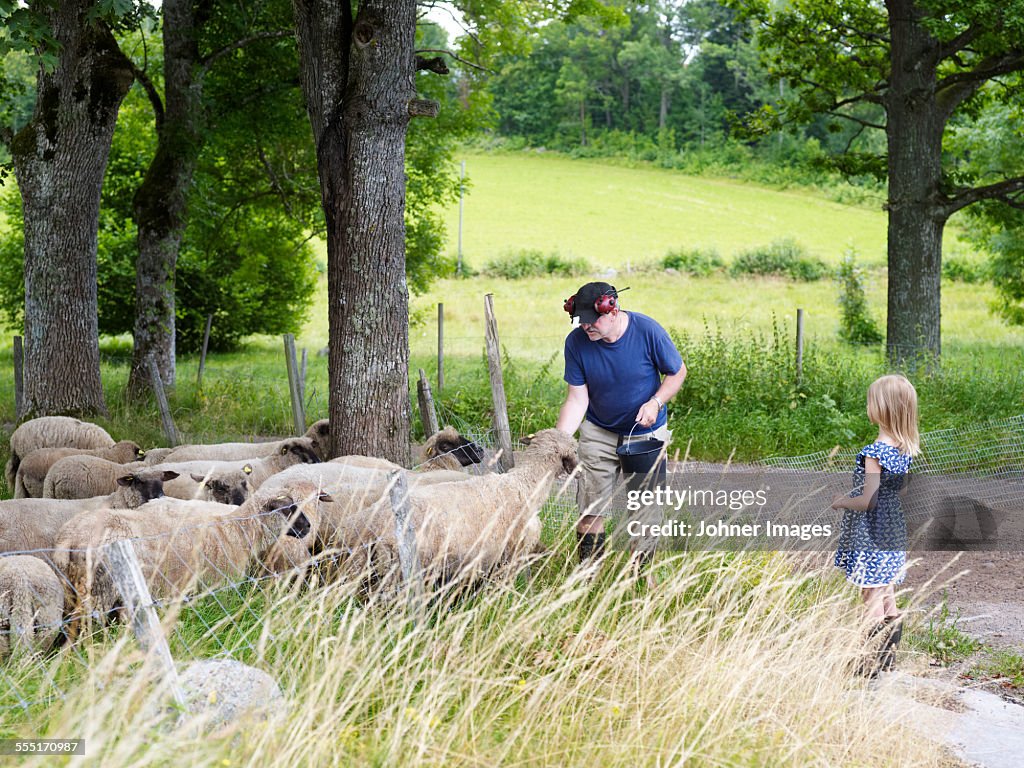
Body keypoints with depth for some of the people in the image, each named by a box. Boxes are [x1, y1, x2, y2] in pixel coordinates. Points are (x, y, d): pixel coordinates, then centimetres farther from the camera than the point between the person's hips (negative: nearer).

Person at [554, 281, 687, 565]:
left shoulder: (648, 331, -21)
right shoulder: (576, 342, -16)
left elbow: (677, 372, -6)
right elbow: (577, 398, -12)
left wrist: (656, 402, -23)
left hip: (646, 434, -1)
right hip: (598, 434, 1)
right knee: (590, 512, -3)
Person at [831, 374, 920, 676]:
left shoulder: (874, 453, -23)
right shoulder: (905, 450, 2)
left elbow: (867, 501, -24)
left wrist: (841, 502, -6)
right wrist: (853, 496, 17)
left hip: (871, 538, -8)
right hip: (894, 535, 8)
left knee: (872, 602, 0)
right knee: (888, 602, 17)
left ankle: (872, 663, 5)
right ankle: (888, 658, 25)